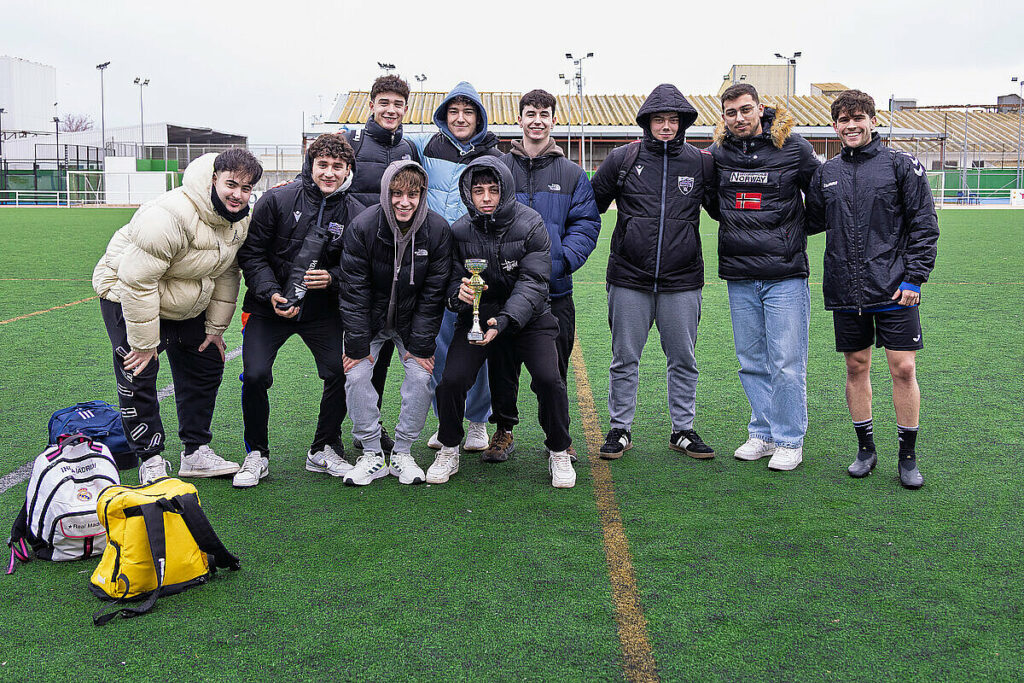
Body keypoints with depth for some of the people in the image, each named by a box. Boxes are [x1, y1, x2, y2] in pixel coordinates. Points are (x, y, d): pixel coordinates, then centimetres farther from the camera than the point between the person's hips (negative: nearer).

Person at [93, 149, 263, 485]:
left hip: (186, 306, 7)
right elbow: (137, 280, -32)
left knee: (206, 366, 9)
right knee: (139, 376, -11)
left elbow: (226, 273, 3)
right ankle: (151, 461, 2)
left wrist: (216, 327, 3)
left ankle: (196, 452, 19)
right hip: (128, 296, -7)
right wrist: (144, 342, -27)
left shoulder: (240, 219, -10)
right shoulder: (169, 216, -35)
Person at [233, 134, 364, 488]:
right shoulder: (277, 200, -9)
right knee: (255, 375, -15)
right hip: (270, 305, -2)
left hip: (323, 309, 2)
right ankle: (256, 455, 7)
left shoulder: (354, 213, -3)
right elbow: (251, 254, -5)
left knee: (341, 373, -11)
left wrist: (332, 278, -15)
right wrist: (272, 294, -17)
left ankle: (323, 450, 13)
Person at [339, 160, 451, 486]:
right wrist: (357, 344, -17)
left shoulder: (437, 230, -17)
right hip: (369, 319, 0)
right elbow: (354, 291, -16)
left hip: (412, 321, 1)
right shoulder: (362, 227, -20)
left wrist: (421, 345, -13)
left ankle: (402, 453, 4)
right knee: (356, 375, -12)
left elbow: (433, 294, -12)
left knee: (421, 376, -12)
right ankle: (372, 455, 1)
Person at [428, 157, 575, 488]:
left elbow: (532, 282, -19)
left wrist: (504, 321, -35)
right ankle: (448, 451, 10)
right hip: (477, 315, 2)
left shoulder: (531, 225, -14)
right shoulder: (459, 230, -7)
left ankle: (559, 453, 4)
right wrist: (458, 294, -28)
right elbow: (452, 279, -2)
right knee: (451, 380, -16)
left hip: (527, 316, -1)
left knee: (548, 379, -21)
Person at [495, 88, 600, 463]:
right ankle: (503, 431, 22)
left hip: (555, 290, 0)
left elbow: (586, 224, 2)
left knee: (554, 367, 6)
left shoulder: (572, 174, 7)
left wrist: (560, 261, -13)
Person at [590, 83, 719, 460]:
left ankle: (683, 430, 23)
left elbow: (724, 209, 13)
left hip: (682, 281, 1)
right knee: (625, 359, 7)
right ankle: (620, 429, 20)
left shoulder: (701, 162, 4)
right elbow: (592, 203, 10)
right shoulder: (622, 159, 2)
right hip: (629, 279, -1)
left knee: (683, 360, 9)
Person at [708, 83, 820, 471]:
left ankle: (789, 440, 10)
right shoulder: (717, 155, 7)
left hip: (785, 275, -3)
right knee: (752, 362, 10)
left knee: (786, 363, -2)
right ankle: (763, 433, 22)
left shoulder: (794, 148, -1)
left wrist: (794, 233, 3)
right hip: (739, 278, 4)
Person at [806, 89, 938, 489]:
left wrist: (914, 277, -8)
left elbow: (924, 225, -2)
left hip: (893, 289, -3)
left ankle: (908, 455, 11)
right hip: (846, 290, 3)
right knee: (856, 366, 10)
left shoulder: (900, 164, -1)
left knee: (903, 368, -3)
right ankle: (865, 448, 24)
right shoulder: (826, 173, 9)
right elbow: (811, 222, 20)